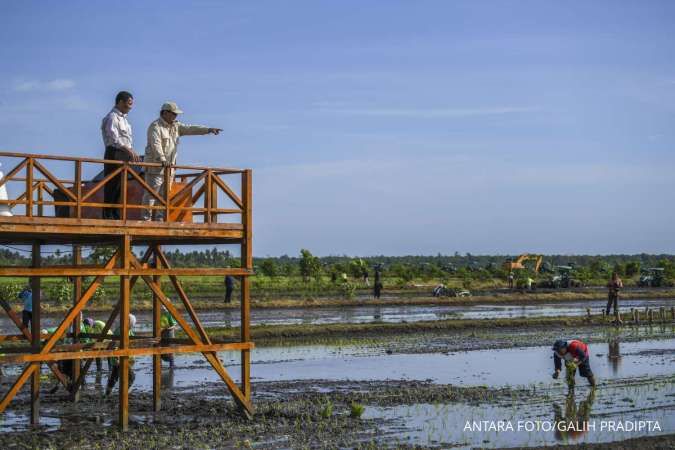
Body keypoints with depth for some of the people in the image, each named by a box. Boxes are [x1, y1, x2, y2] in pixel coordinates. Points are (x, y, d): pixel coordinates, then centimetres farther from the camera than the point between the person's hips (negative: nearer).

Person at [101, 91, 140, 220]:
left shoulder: (123, 118, 21)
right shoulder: (112, 117, -9)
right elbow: (114, 139, -19)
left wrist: (132, 153, 9)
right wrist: (129, 151, -26)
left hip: (124, 156, 9)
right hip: (115, 155, -9)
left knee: (119, 188, 9)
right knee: (111, 186, -10)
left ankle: (115, 216, 11)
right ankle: (107, 216, -11)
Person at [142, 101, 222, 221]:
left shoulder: (175, 126, 14)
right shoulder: (155, 126, -11)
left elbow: (190, 129, 8)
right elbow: (156, 144, -24)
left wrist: (209, 130, -5)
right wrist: (162, 159, -37)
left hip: (169, 167, 8)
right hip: (155, 166, -8)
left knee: (164, 194, 8)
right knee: (151, 193, -9)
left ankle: (159, 219, 11)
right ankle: (146, 219, -7)